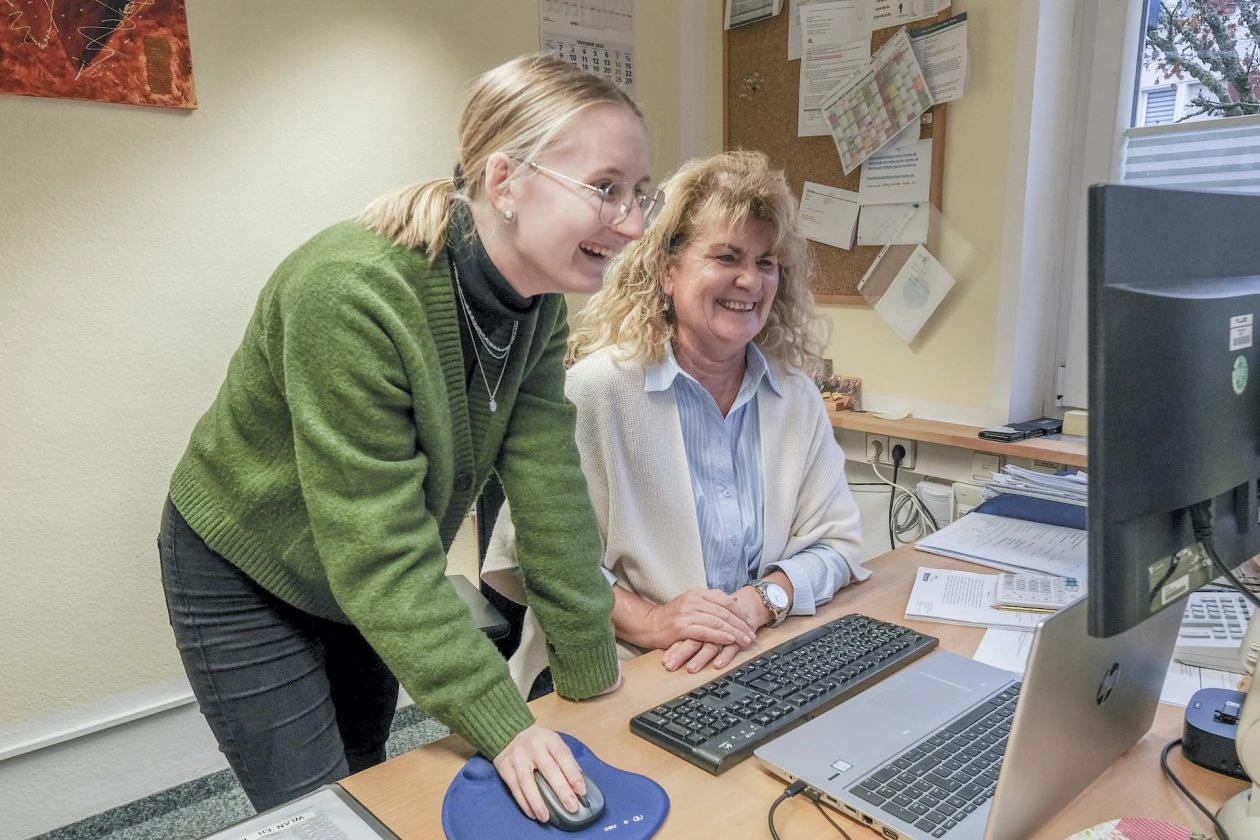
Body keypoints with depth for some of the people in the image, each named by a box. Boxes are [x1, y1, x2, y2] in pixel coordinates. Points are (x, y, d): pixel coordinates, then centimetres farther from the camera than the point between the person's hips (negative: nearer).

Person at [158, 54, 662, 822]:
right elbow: (378, 548, -34)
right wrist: (501, 725, -32)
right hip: (246, 576, -6)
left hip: (372, 583, 6)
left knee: (366, 772, 22)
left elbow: (549, 485, -16)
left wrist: (590, 671, -14)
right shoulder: (349, 295, -35)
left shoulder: (541, 305, -14)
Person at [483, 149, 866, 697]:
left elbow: (835, 544, 5)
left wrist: (757, 602, -14)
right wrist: (646, 621, -22)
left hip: (755, 664, 5)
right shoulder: (598, 386, -12)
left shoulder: (796, 395, 4)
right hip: (610, 675, -4)